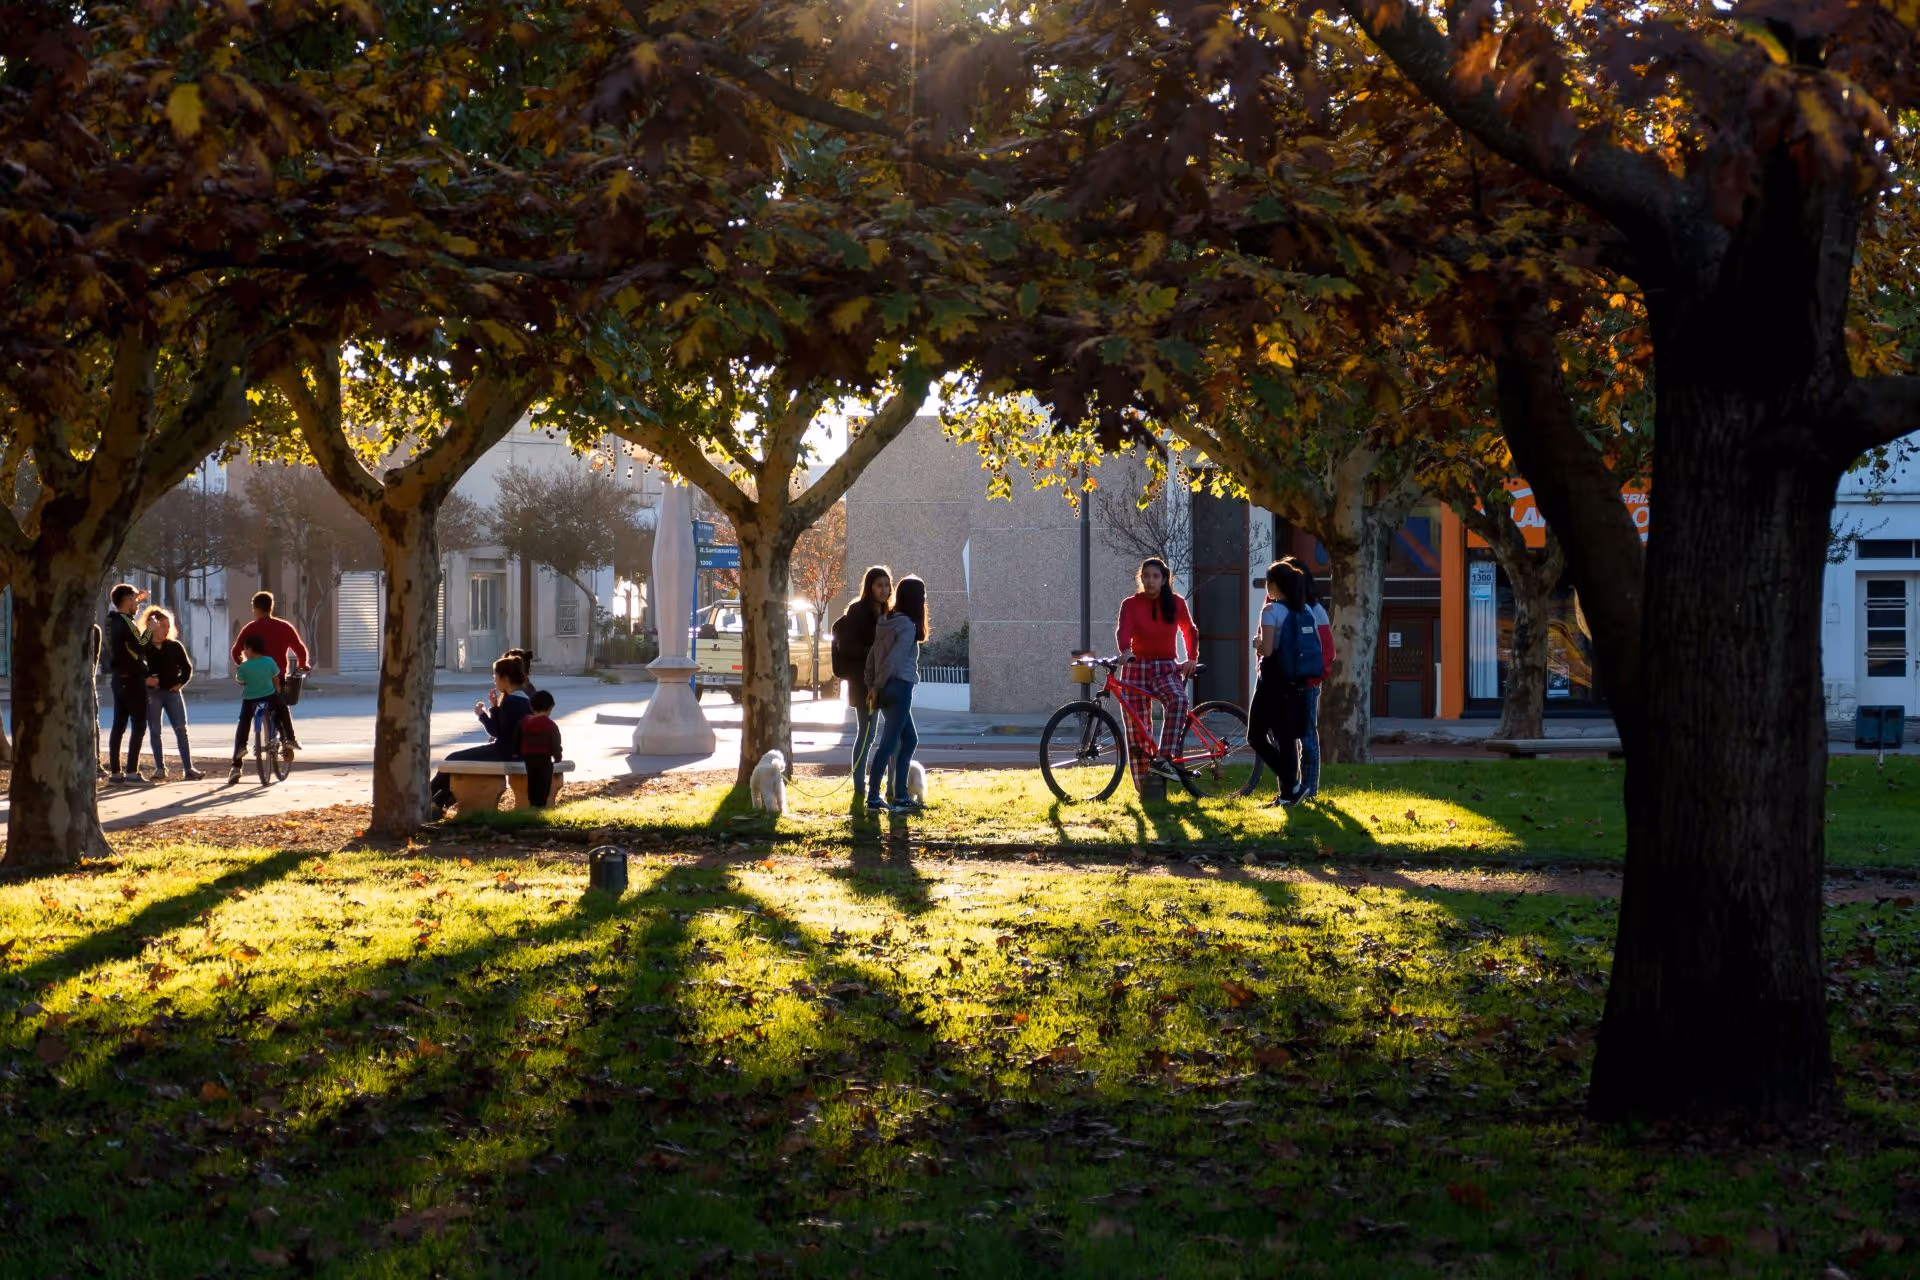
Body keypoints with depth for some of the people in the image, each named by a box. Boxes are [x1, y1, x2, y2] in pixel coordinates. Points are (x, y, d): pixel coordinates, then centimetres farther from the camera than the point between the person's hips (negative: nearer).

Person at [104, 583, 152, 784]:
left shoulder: (113, 620, 11)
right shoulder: (126, 622, -16)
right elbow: (140, 647, -23)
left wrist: (137, 601, 33)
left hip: (119, 678, 9)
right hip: (132, 678, -9)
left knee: (119, 725, 9)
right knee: (138, 726, -5)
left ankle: (114, 772, 10)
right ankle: (132, 771, -10)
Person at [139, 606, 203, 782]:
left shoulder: (175, 646, 7)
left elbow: (187, 668, 12)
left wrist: (180, 683, -3)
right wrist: (145, 680, -18)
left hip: (172, 692, 2)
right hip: (152, 693, -2)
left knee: (181, 729, -4)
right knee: (154, 731, 2)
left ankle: (188, 769, -6)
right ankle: (160, 768, 7)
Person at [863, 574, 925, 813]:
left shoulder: (886, 622, 12)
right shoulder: (908, 627, -13)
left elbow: (873, 655, 11)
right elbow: (893, 660, -17)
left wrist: (871, 685, 9)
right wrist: (877, 687, -7)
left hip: (886, 688, 9)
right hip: (900, 687, -9)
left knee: (910, 739, 16)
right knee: (888, 743, -5)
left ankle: (900, 796, 16)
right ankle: (873, 797, -3)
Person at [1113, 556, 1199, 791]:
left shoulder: (1176, 603, 3)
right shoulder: (1131, 604, -3)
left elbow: (1189, 631, 18)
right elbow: (1123, 630, -20)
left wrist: (1192, 658, 5)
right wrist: (1125, 651, -40)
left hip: (1166, 668, 0)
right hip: (1137, 667, 0)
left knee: (1178, 699, -32)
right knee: (1136, 727, -3)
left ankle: (1164, 759, -35)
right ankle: (1143, 785, 4)